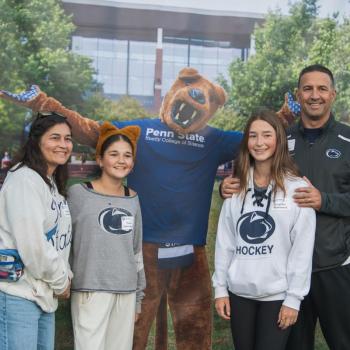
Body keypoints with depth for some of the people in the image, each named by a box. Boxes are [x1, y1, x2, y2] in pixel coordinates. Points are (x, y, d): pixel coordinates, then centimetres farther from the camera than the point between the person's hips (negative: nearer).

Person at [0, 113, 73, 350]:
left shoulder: (54, 184, 17)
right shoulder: (24, 179, -12)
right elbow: (31, 243, -19)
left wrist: (66, 276, 3)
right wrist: (60, 282, -8)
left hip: (45, 294, 9)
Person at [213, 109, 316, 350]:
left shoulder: (297, 188, -6)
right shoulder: (236, 187, 6)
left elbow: (303, 249, -7)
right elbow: (224, 241, 7)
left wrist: (294, 297, -9)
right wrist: (220, 287, 4)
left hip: (277, 294, -3)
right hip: (239, 292, 4)